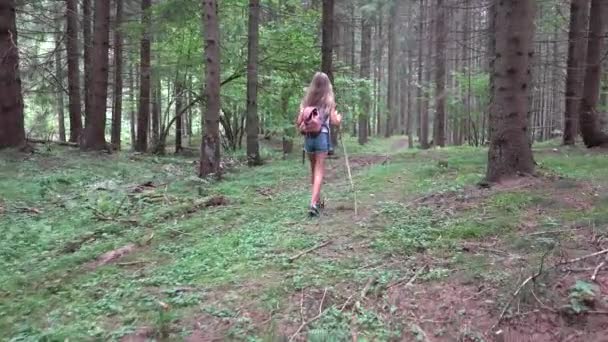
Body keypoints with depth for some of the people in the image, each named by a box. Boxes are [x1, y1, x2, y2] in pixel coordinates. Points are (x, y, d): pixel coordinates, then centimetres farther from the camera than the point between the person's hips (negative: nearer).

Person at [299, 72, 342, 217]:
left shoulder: (306, 100, 6)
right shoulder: (329, 100, -2)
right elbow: (334, 122, -2)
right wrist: (339, 117, 19)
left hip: (308, 136, 4)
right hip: (322, 136, -3)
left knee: (313, 170, 18)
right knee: (319, 171, -3)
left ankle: (317, 200, 30)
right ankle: (313, 203, -15)